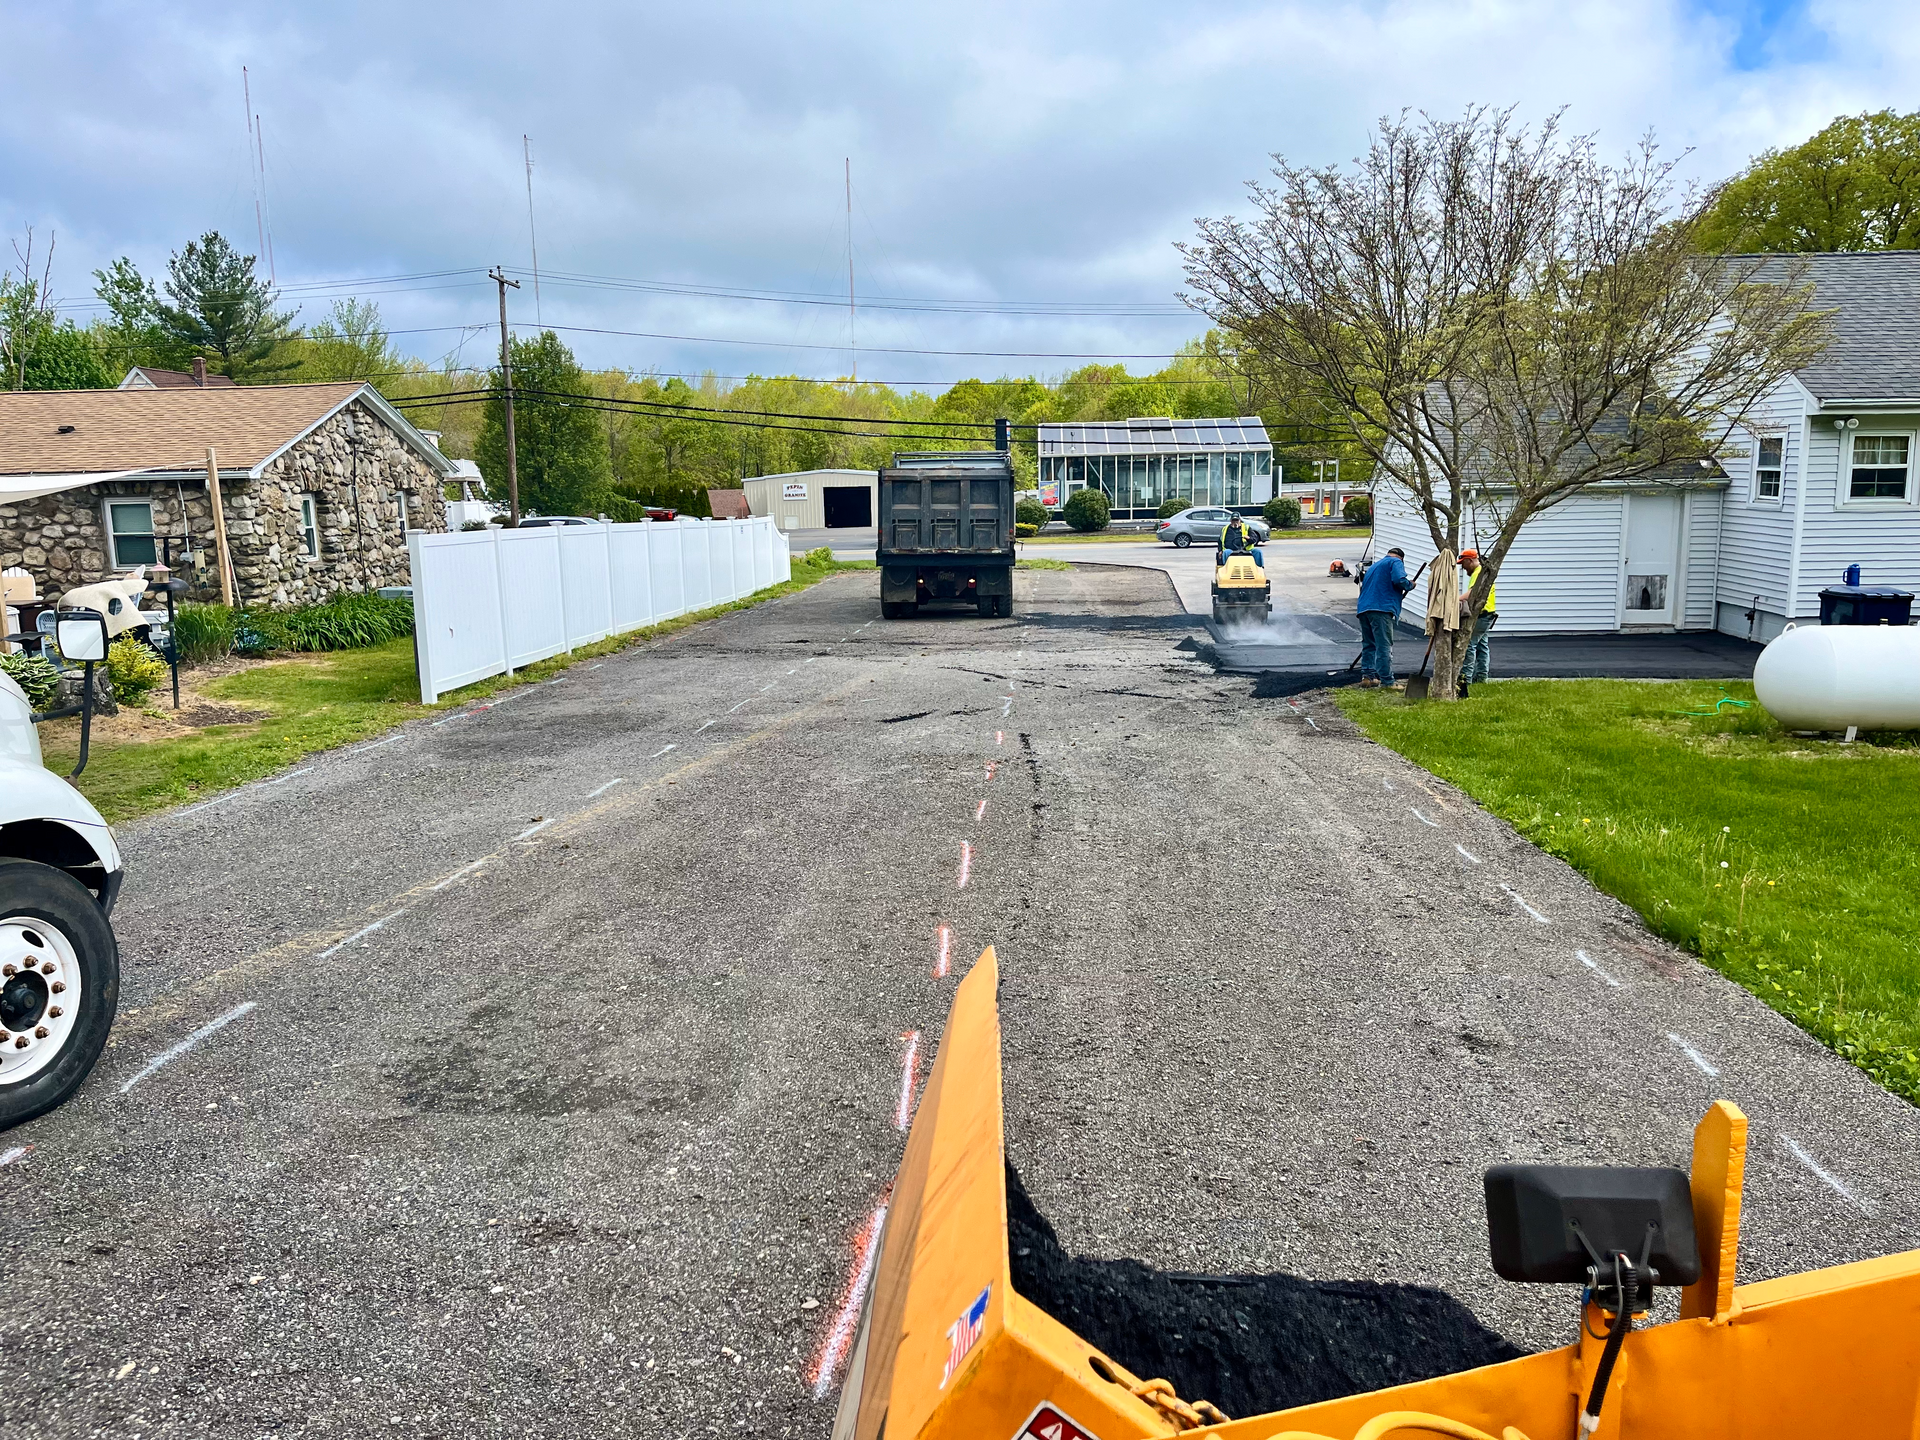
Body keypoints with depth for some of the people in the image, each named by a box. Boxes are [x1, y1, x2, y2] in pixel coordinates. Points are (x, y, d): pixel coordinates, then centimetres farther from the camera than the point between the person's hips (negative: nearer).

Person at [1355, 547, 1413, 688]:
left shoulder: (1374, 565, 30)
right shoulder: (1396, 562, 5)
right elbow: (1399, 580, -14)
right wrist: (1410, 585, 6)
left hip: (1363, 608, 8)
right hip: (1382, 608, -8)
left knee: (1368, 644, 14)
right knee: (1384, 646, -9)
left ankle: (1367, 676, 10)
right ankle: (1388, 682, -11)